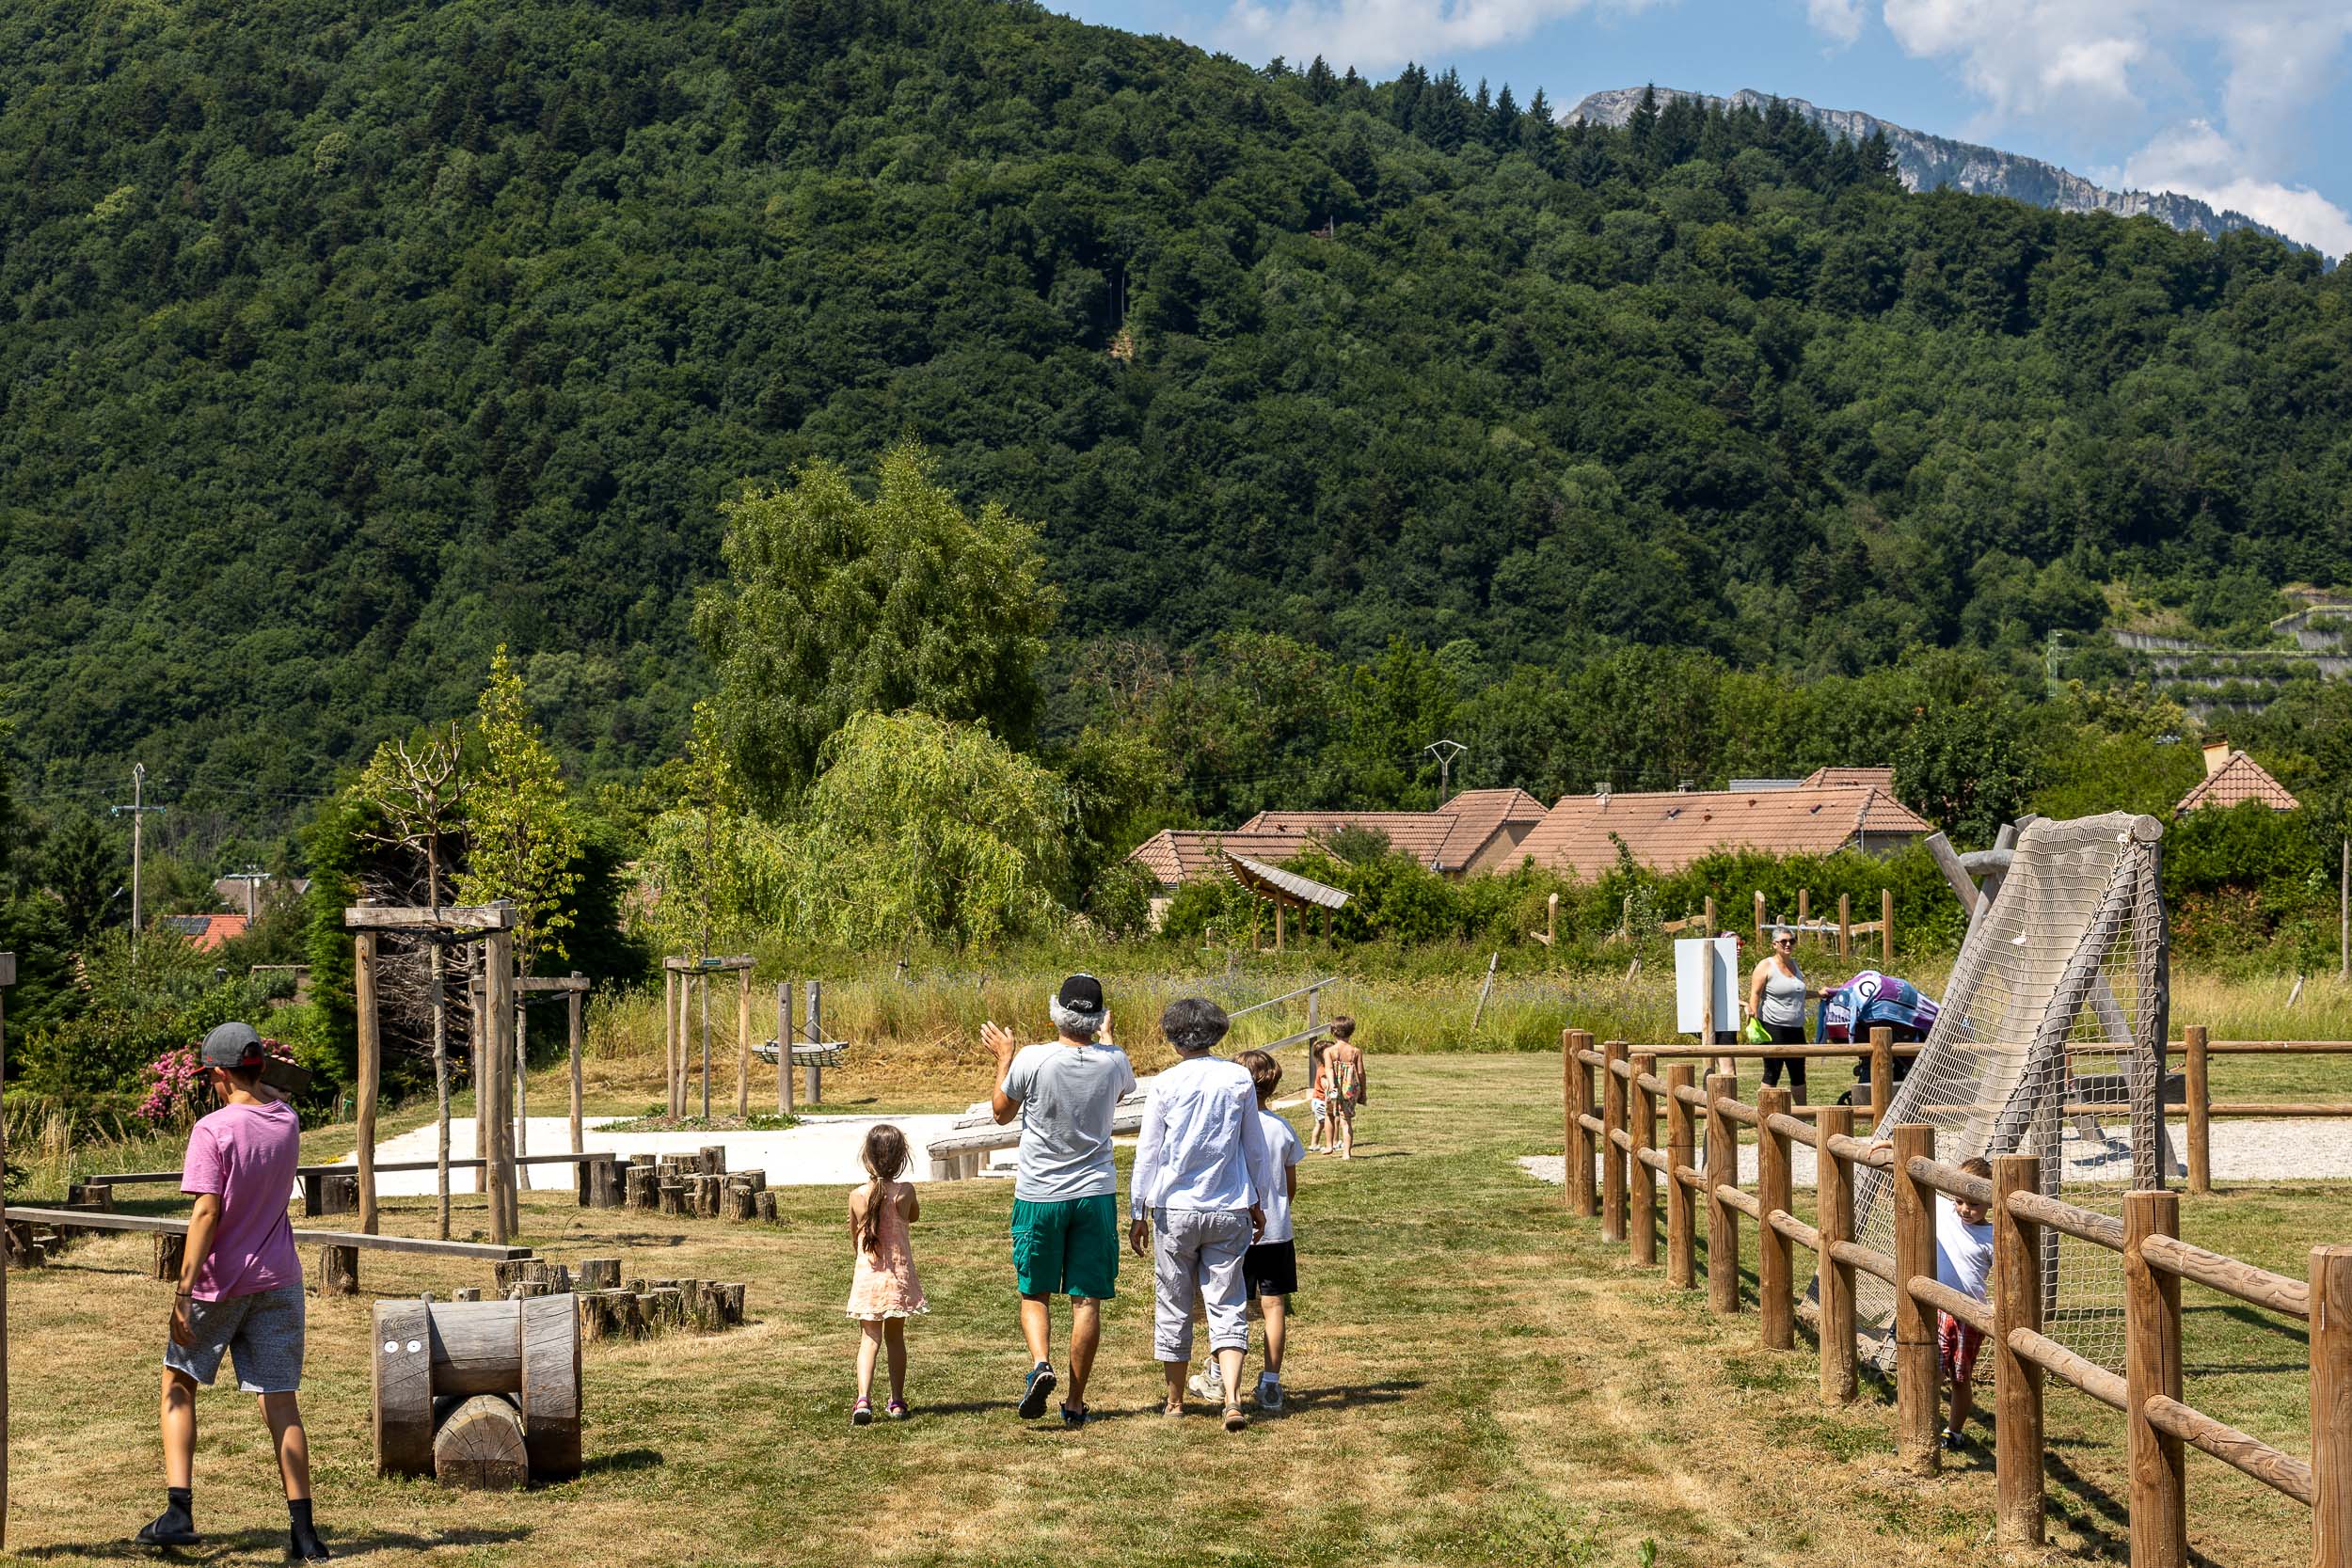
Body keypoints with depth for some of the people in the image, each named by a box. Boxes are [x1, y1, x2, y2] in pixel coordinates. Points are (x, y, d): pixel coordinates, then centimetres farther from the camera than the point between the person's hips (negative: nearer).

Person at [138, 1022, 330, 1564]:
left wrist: (183, 1291, -21)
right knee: (281, 1401, 5)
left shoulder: (213, 1129, -14)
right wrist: (254, 1080, 15)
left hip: (219, 1283, -4)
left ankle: (179, 1512, 5)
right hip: (278, 1280, 4)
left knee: (178, 1384, 15)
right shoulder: (287, 1121, 2)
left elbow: (206, 1212, -21)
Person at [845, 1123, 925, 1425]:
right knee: (895, 1337, 15)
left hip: (867, 1274, -1)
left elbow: (855, 1240, 7)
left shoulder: (857, 1196, -8)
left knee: (869, 1338, 3)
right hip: (899, 1274, 1)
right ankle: (897, 1402, 20)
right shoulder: (906, 1191, -9)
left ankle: (863, 1399, -15)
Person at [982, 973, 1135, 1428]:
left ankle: (1040, 1363, -12)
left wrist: (1004, 1058, 17)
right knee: (1087, 1299, 6)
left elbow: (1001, 1112, 4)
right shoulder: (1113, 1061, -6)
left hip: (1038, 1194, -1)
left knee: (1034, 1293, 13)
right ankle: (1075, 1403, 8)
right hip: (1095, 1194, 1)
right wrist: (1106, 1037, 32)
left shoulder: (1031, 1060, -13)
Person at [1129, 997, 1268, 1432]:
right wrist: (1257, 1203, 19)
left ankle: (1175, 1400, 21)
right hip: (1229, 1210, 2)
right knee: (1228, 1306, 4)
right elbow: (1255, 1148, 8)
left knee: (1173, 1305, 12)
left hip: (1175, 1208, -2)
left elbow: (1147, 1153, -4)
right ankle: (1232, 1398, -12)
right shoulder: (1239, 1079, 0)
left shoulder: (1165, 1084, -7)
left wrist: (1137, 1212, 4)